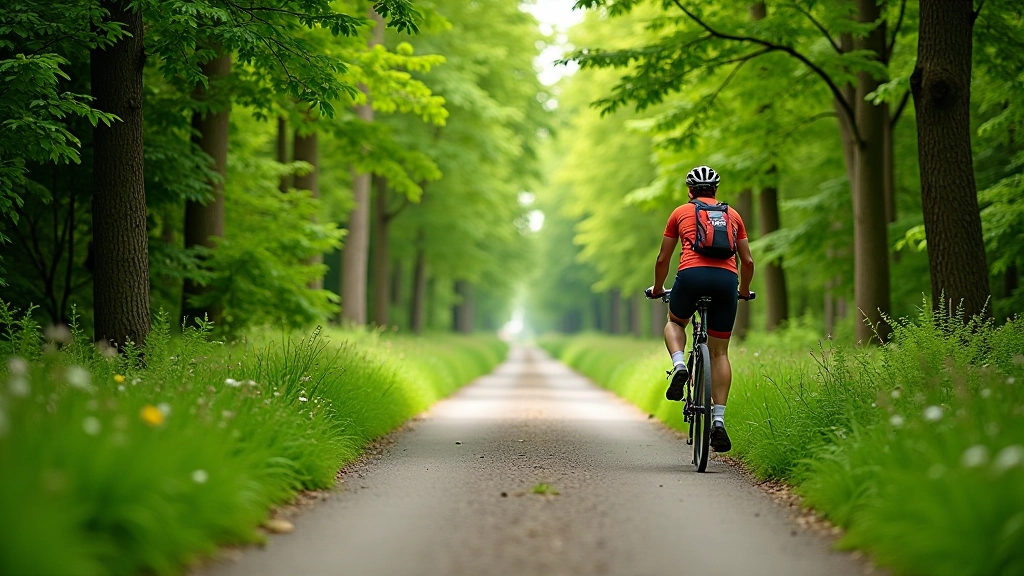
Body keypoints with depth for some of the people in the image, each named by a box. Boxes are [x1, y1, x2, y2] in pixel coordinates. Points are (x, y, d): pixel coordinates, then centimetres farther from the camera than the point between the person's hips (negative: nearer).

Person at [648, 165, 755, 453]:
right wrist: (744, 290, 43)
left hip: (692, 275, -1)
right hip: (726, 278, 2)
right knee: (719, 352, 10)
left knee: (675, 322, 29)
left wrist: (658, 289, 41)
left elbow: (663, 258, 24)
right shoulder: (733, 214, 25)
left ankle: (679, 366, -1)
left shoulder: (681, 212, 20)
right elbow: (748, 262, 25)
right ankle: (719, 421, 2)